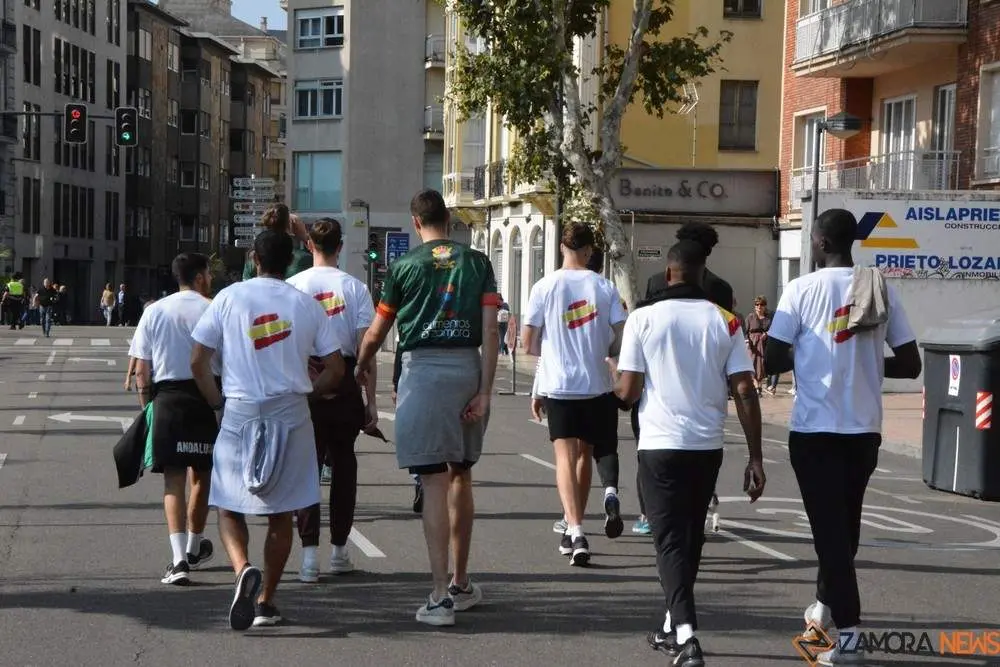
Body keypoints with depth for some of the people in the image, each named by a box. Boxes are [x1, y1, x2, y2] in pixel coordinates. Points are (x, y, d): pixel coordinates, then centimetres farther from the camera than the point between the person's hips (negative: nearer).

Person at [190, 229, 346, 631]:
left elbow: (198, 362, -1)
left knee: (229, 506, 7)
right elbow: (336, 368, 2)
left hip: (240, 413, -1)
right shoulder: (306, 305, 3)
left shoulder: (229, 298, 0)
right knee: (281, 513, 12)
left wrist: (217, 402, 13)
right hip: (291, 415, 1)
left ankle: (243, 569, -21)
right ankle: (266, 601, 15)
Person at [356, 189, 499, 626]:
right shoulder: (477, 262, 7)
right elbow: (490, 332, -2)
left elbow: (376, 333, 11)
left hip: (424, 369, -3)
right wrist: (484, 391, -2)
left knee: (434, 481, -6)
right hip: (469, 369, 3)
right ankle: (461, 585, 27)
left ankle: (441, 596, -12)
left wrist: (362, 365, 31)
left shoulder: (405, 266, 2)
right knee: (461, 476, 17)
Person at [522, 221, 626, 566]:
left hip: (558, 383, -2)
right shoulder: (604, 286, 1)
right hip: (596, 383, 2)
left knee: (566, 456, -5)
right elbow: (622, 337, -3)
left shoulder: (545, 286, -3)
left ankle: (575, 530, -20)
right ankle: (591, 512, 28)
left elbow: (528, 340, -2)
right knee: (585, 454, 17)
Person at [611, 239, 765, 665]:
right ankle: (673, 627, 29)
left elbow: (628, 392, -7)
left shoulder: (643, 318, -5)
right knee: (689, 537, 19)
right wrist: (755, 458, 0)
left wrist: (614, 371, 17)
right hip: (708, 446, 3)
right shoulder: (724, 321, 2)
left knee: (670, 539, -1)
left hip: (660, 445, -3)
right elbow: (745, 393, -3)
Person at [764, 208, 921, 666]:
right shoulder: (882, 288, 3)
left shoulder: (803, 289, -7)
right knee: (845, 524, 20)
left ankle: (847, 630, -10)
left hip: (815, 428, -4)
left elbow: (772, 360, -9)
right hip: (864, 428, 4)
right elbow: (910, 365, 4)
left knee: (828, 526, -2)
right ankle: (827, 605, 35)